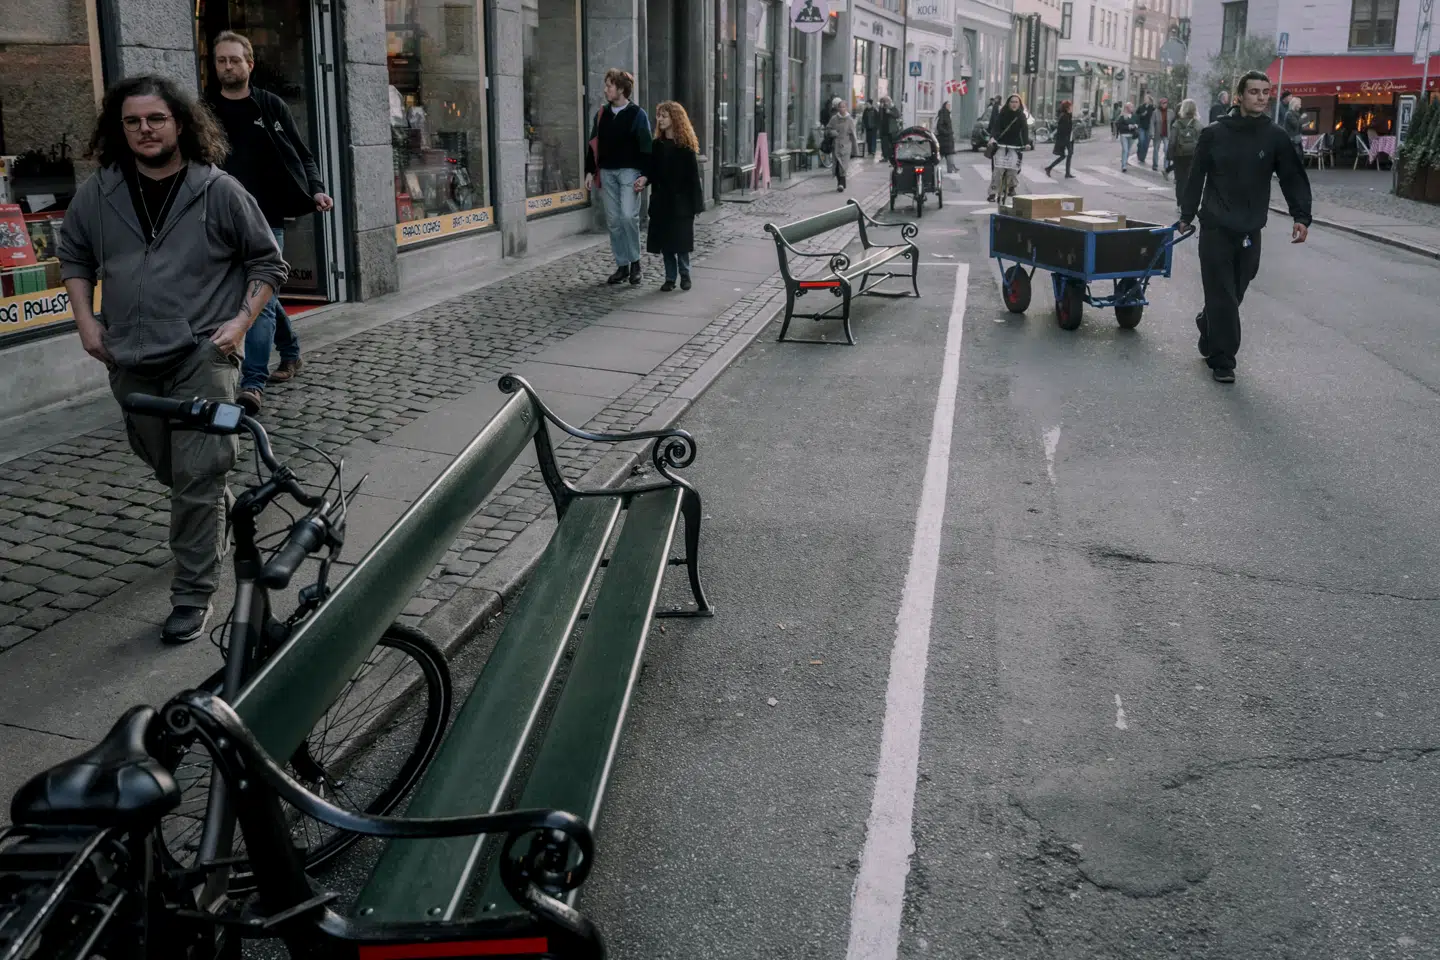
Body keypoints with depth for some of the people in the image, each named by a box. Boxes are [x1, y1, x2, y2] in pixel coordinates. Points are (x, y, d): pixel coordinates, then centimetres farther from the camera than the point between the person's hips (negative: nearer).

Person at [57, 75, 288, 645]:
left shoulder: (219, 191, -5)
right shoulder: (98, 194, 4)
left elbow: (267, 263, 2)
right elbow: (74, 257, 18)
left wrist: (241, 321, -8)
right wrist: (85, 319, 6)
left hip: (202, 357, -4)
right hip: (130, 361, 5)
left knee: (197, 480, -9)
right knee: (164, 466, 19)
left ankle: (193, 595, 0)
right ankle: (212, 529, 48)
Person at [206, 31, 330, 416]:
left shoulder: (271, 106, 4)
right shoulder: (205, 111, 9)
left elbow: (302, 156, 6)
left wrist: (316, 190, -12)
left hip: (267, 219, -3)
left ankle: (253, 383, -17)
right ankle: (291, 352, 36)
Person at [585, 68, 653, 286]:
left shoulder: (637, 114, -3)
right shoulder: (602, 114, 11)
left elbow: (646, 147, -5)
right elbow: (593, 144, 15)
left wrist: (644, 174, -14)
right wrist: (590, 171, 8)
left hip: (629, 171, -5)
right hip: (606, 172, 5)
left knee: (629, 216, -16)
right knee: (613, 220, 4)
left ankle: (635, 262, 0)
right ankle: (622, 266, 11)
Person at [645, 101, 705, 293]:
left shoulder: (686, 145, -6)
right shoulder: (657, 144, 7)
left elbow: (693, 175, -8)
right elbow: (652, 171, 10)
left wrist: (696, 203, -11)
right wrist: (643, 182, -10)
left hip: (681, 200, -4)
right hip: (661, 200, 4)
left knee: (681, 240, -1)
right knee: (664, 240, 4)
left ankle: (684, 275, 14)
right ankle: (670, 277, 12)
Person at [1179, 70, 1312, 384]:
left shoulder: (1275, 137, 1)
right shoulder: (1214, 133, -2)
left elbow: (1294, 178, 1)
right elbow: (1196, 176, 5)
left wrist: (1301, 217, -10)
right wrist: (1187, 215, 8)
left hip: (1250, 231, 2)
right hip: (1215, 228, -2)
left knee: (1232, 294, 10)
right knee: (1222, 297, -4)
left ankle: (1207, 325, 37)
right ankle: (1222, 361, 2)